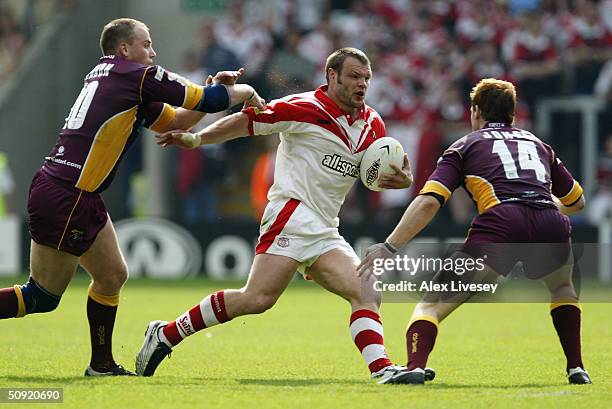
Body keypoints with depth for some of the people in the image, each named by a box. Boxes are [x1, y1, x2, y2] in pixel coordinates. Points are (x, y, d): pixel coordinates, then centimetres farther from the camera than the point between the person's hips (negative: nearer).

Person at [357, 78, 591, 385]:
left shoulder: (466, 146, 21)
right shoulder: (538, 145, 32)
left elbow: (428, 201, 5)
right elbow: (577, 201, 44)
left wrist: (389, 247, 6)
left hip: (499, 224, -3)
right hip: (550, 226, 3)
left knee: (432, 304, 6)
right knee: (562, 288, 37)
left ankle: (415, 368, -19)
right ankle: (576, 369, 27)